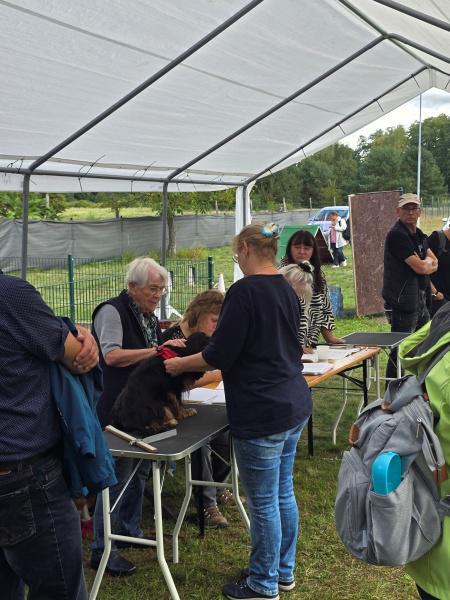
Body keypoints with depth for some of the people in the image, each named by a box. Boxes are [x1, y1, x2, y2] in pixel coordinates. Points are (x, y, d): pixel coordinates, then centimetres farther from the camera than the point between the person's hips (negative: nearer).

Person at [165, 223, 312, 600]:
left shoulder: (245, 291, -17)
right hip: (294, 405, 9)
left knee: (264, 501, 4)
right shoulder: (287, 290, 10)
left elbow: (220, 355, -16)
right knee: (284, 493, 19)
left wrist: (179, 365, 0)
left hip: (262, 413, -9)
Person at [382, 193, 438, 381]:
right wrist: (428, 261, 1)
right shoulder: (397, 235, -17)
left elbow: (434, 264, 9)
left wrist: (423, 263, -11)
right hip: (402, 303, -10)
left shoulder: (418, 235, 13)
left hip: (419, 300, 10)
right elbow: (420, 267, -20)